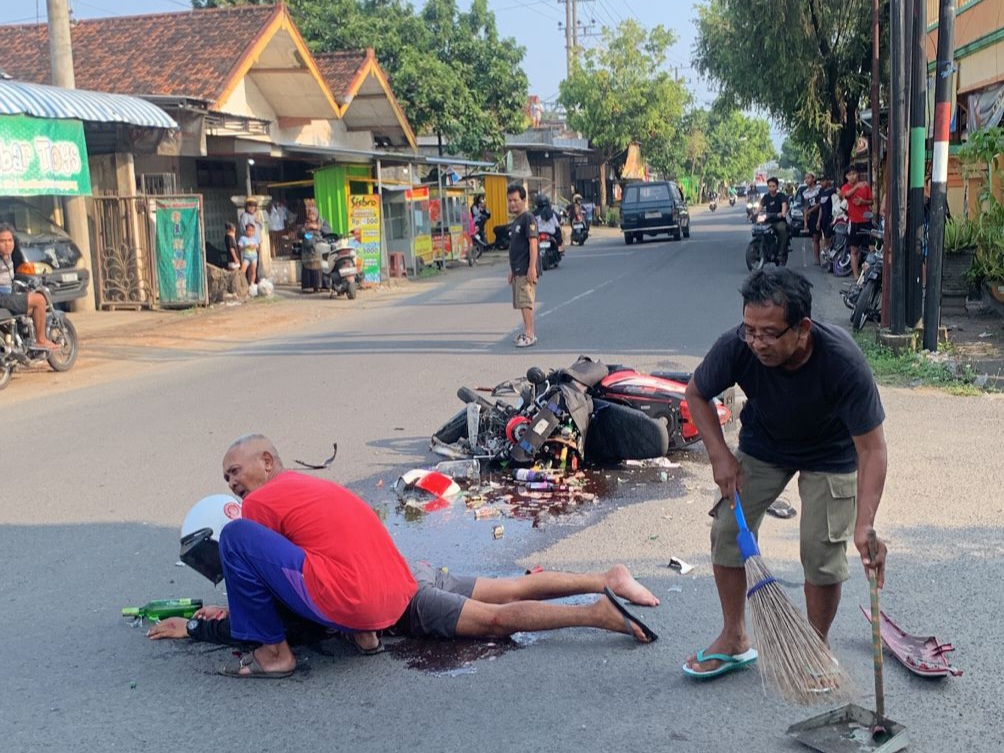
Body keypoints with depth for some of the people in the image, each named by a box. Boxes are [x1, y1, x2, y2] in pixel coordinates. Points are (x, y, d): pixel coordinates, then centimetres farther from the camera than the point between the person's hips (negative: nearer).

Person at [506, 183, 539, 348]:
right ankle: (528, 332, 18)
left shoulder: (528, 218, -9)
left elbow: (533, 243, -17)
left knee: (525, 301, -13)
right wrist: (512, 270, 23)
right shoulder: (515, 222, 19)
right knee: (521, 302, 12)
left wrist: (532, 267, -23)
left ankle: (529, 334, -13)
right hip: (517, 270, 9)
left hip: (526, 270, -9)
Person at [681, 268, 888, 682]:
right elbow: (696, 393, -9)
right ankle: (735, 640, 17)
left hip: (830, 455, -2)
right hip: (763, 443, 3)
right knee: (728, 530, -2)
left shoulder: (843, 361, -38)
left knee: (822, 551, -9)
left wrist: (864, 527, -43)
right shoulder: (736, 347, -32)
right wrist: (720, 455, -18)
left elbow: (872, 448, -34)